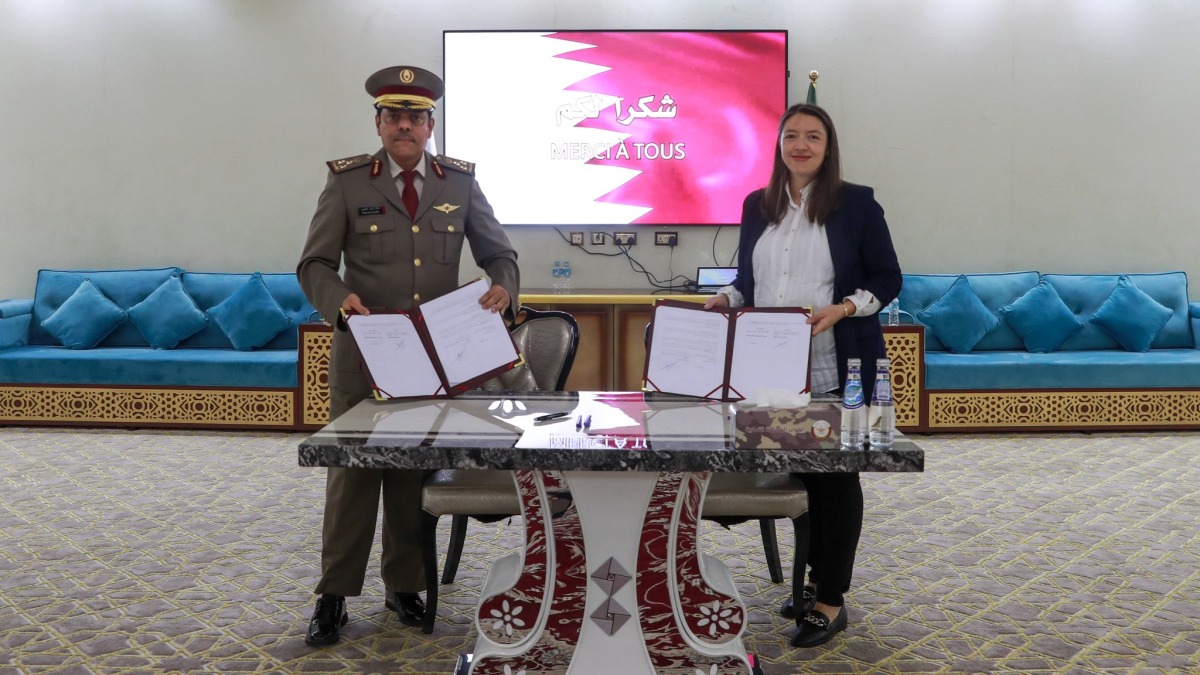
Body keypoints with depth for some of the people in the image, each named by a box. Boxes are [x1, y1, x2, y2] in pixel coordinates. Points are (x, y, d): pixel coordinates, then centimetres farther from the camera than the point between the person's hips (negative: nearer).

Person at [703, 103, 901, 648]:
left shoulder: (856, 204, -2)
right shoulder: (757, 206, 11)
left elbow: (887, 279, -2)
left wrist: (844, 308, -18)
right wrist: (724, 299, -2)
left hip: (836, 370, -4)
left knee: (836, 476, 2)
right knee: (797, 473, 10)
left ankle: (831, 601, 12)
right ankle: (817, 578, 28)